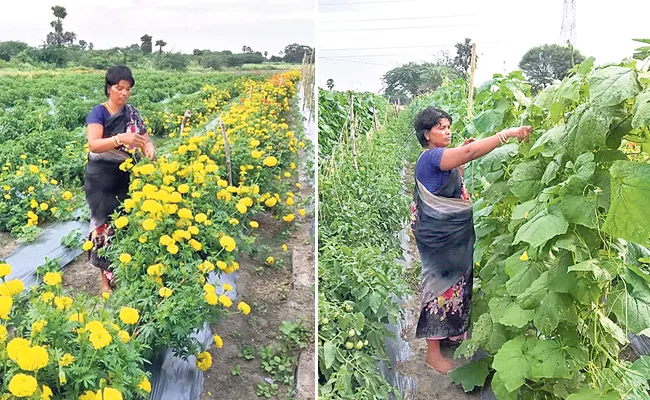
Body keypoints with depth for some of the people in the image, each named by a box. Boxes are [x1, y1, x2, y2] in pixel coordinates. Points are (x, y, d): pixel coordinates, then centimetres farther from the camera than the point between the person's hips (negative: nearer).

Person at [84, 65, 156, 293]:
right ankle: (105, 278, 13)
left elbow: (145, 140, 5)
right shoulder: (99, 113, -9)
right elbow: (93, 145, -21)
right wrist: (120, 139, -38)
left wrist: (149, 149, -19)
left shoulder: (133, 113, 6)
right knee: (105, 225, 0)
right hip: (102, 179, -4)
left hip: (127, 177, 4)